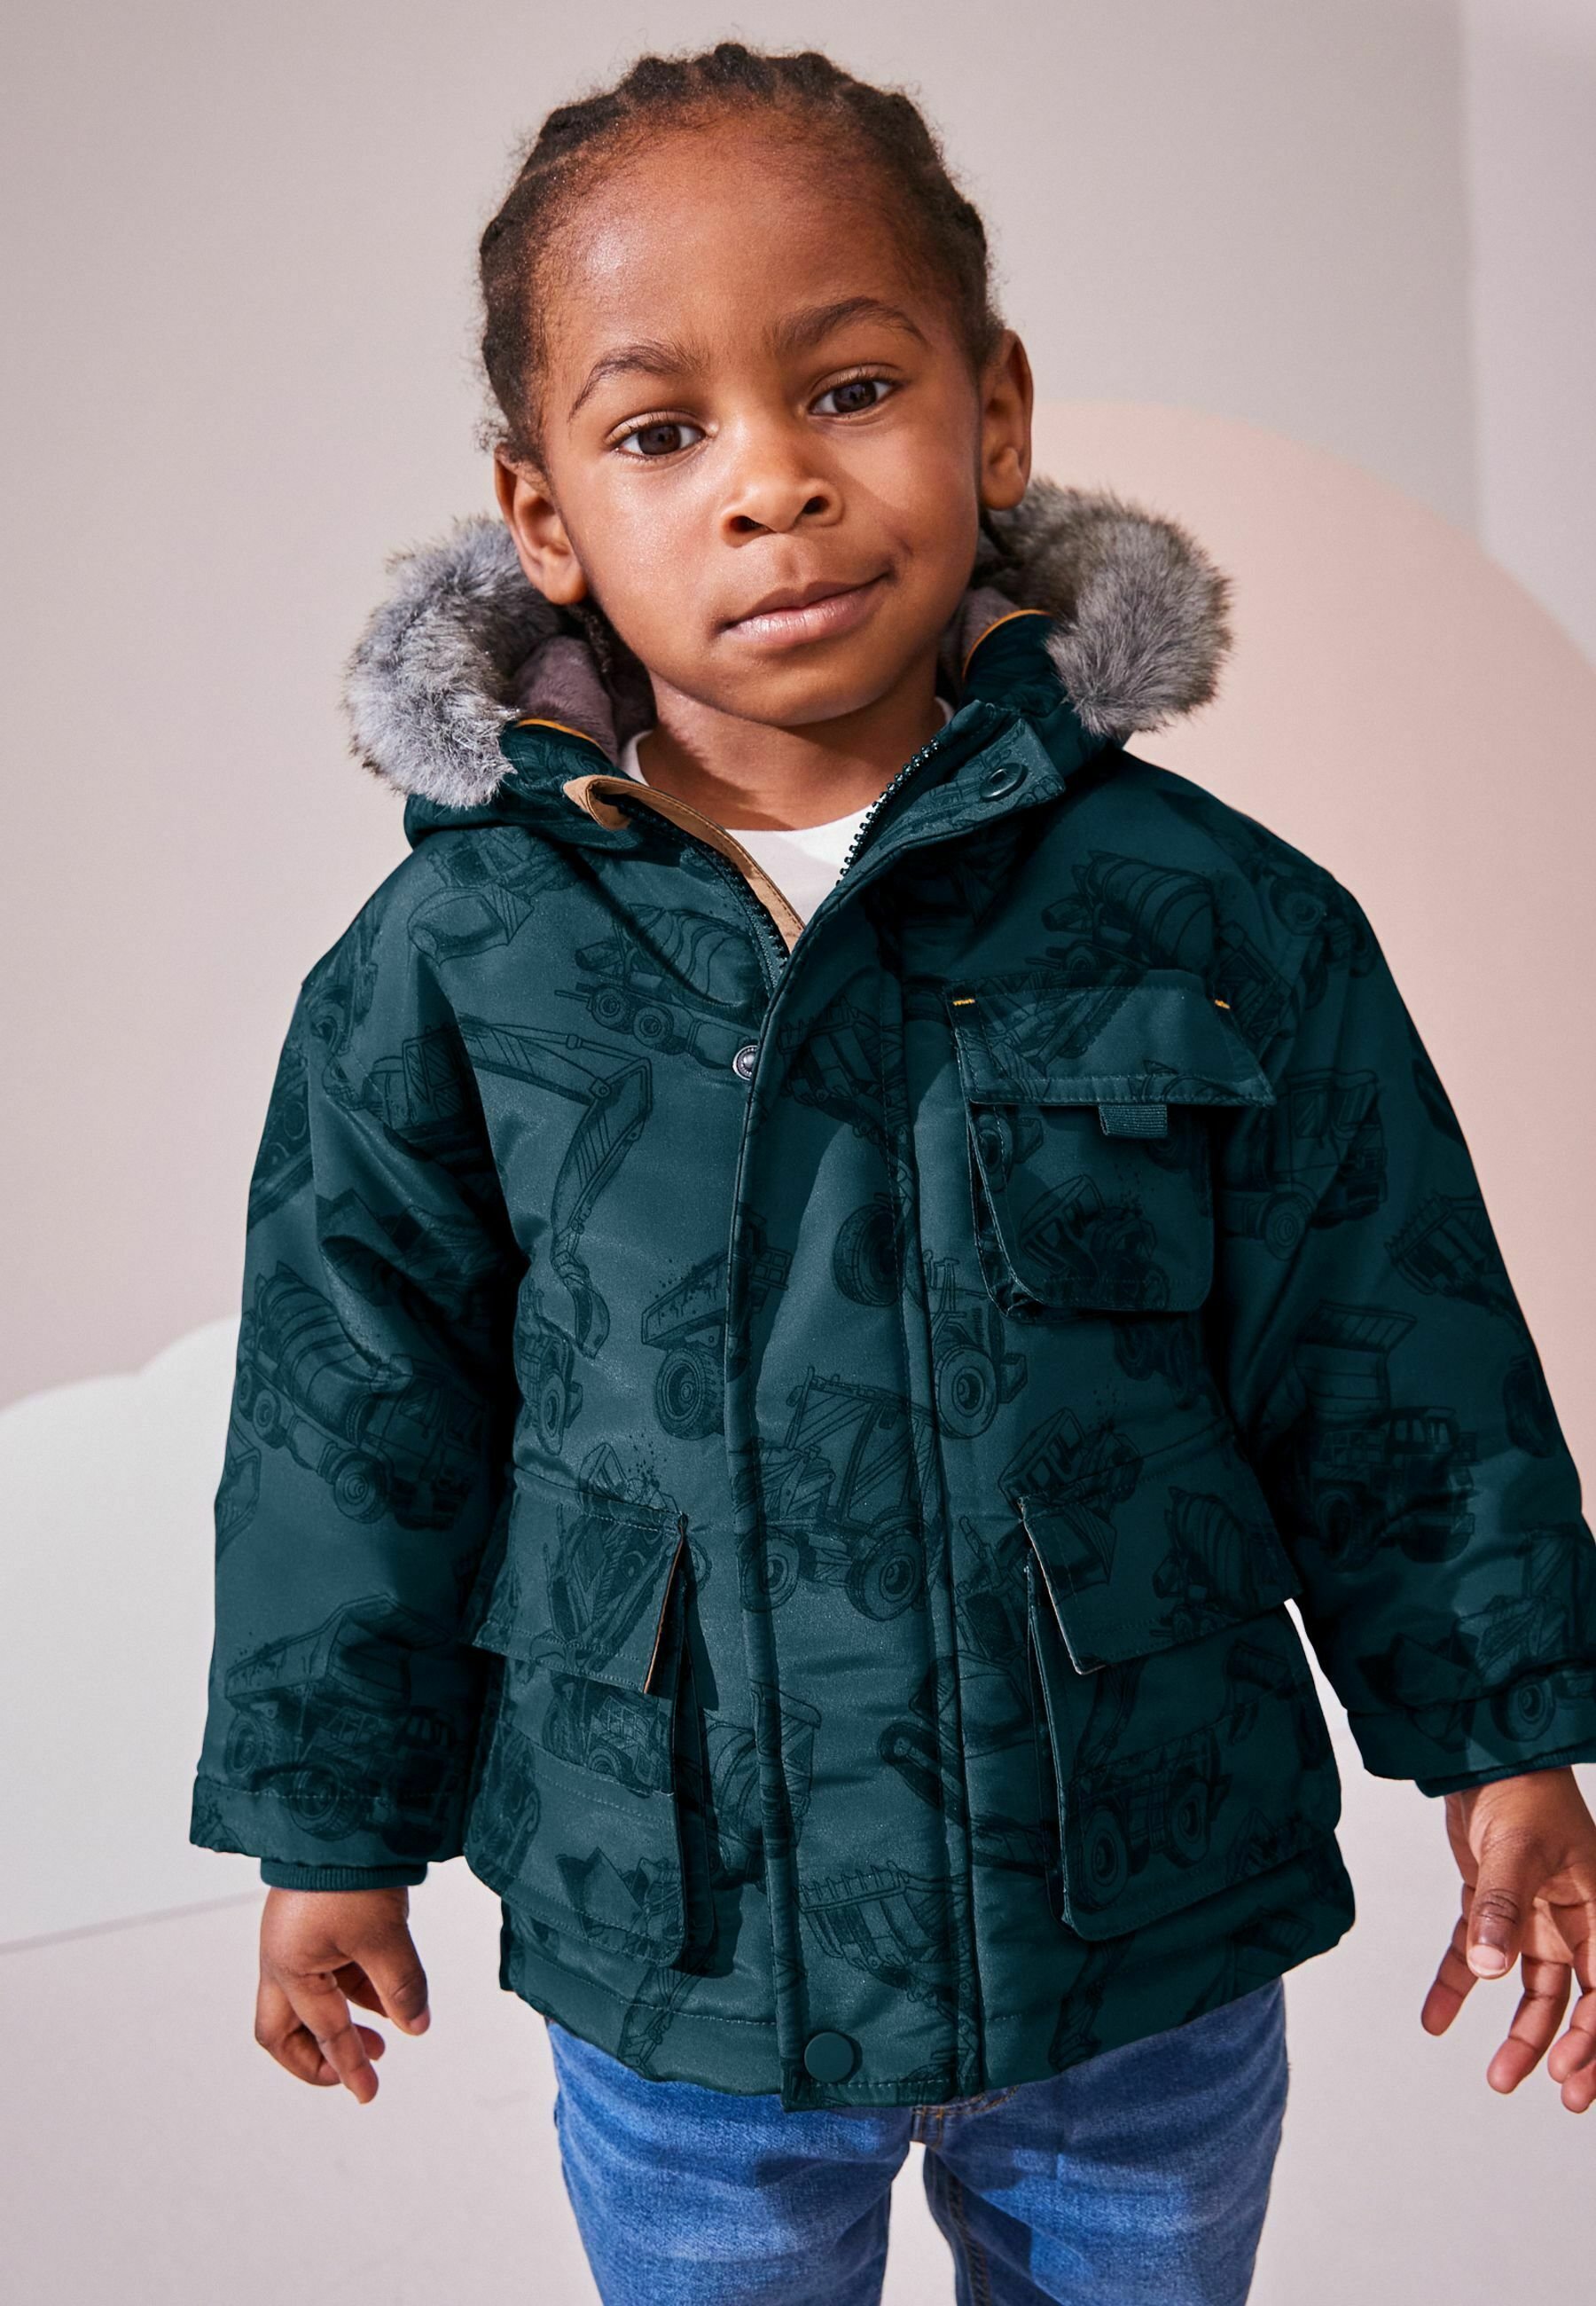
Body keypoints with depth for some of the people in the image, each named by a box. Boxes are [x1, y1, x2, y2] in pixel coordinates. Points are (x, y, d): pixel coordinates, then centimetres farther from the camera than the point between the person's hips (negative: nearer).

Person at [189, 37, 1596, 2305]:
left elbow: (1388, 1370, -1)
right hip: (671, 1954, 0)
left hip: (1152, 1944, 1)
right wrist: (333, 1829, 5)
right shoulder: (446, 965, -10)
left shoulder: (1219, 919, -11)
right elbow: (358, 1417, -1)